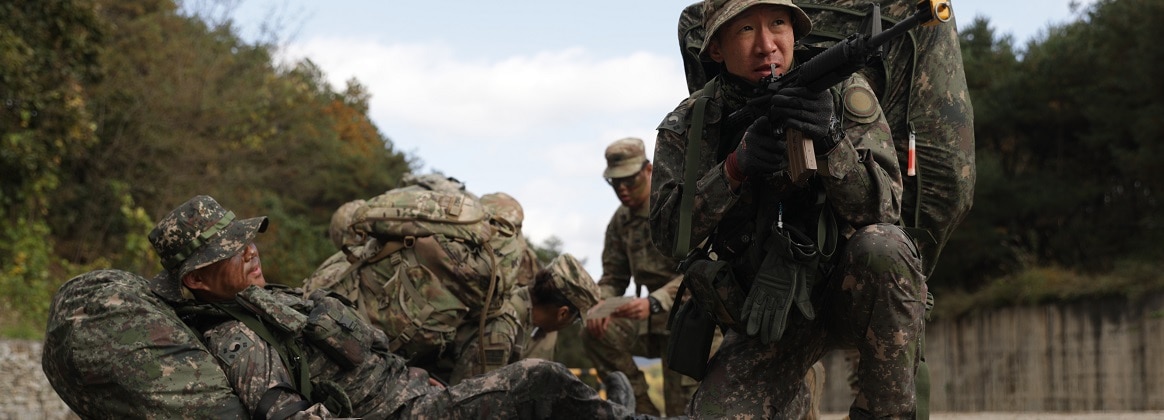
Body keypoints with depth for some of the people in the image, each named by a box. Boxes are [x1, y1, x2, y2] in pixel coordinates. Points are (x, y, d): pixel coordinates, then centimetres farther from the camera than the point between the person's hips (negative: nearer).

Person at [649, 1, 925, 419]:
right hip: (769, 314, 1)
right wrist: (735, 167, -27)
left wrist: (832, 141, -35)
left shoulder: (844, 95, -9)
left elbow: (882, 208, -18)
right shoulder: (689, 125, -4)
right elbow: (667, 231, -13)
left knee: (879, 246, -34)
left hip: (849, 290, -1)